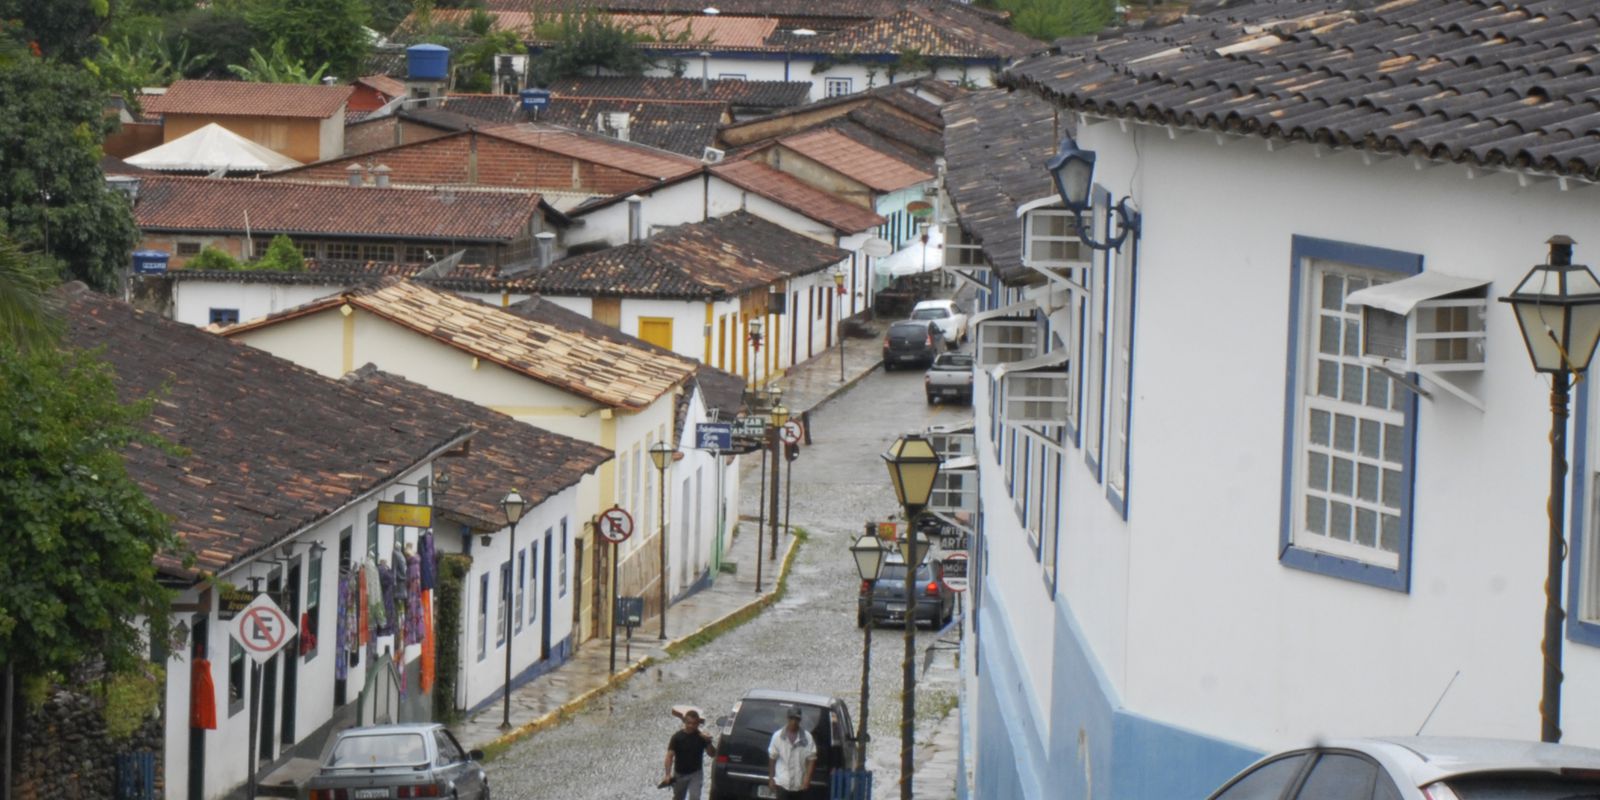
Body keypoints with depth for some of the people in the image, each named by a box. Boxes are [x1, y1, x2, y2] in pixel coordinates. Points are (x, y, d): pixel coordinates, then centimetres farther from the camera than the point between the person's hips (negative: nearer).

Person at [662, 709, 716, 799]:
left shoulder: (701, 737, -9)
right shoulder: (677, 737, -14)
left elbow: (712, 754, -11)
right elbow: (670, 756, -16)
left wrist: (708, 742, -30)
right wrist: (668, 775, -26)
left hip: (695, 774, 0)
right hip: (679, 774, 0)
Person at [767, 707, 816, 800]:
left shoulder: (806, 737, -6)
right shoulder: (778, 736, -5)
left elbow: (811, 758, -4)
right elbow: (772, 758, 2)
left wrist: (807, 777, -13)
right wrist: (771, 778, 4)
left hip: (799, 783, 1)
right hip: (782, 782, -1)